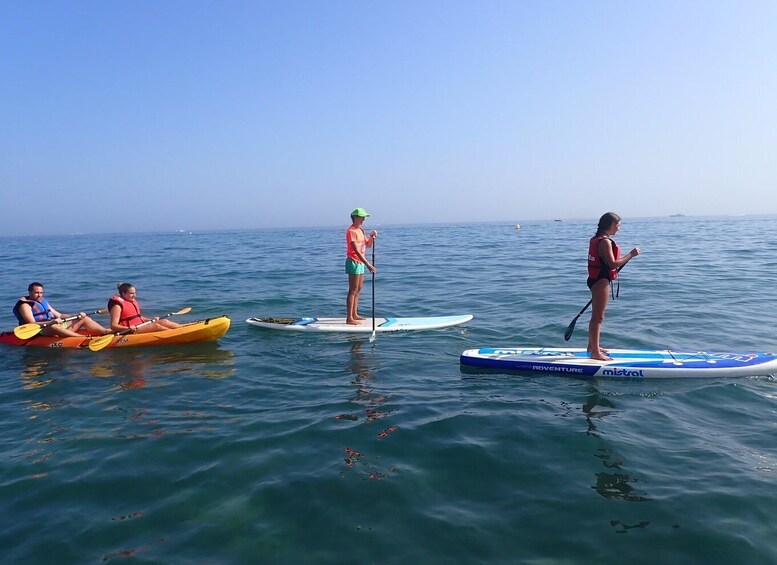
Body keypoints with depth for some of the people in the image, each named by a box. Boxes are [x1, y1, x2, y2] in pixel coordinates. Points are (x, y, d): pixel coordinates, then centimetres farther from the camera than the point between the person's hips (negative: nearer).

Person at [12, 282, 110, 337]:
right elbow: (32, 323, -15)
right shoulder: (25, 305, -1)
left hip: (57, 325, 8)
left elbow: (59, 315, 22)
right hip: (40, 331, -8)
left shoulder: (43, 302, 24)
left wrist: (77, 316, 7)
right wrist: (52, 321, -28)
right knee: (53, 327, -44)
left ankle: (106, 331, -27)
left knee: (85, 319, -3)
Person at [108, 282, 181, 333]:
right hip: (130, 332, -9)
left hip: (140, 326, 9)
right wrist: (128, 328, -33)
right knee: (156, 326, -25)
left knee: (164, 321, -9)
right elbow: (113, 326, -17)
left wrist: (150, 320, 10)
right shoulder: (117, 305, -12)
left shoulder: (133, 301, 16)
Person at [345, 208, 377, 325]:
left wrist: (371, 236, -4)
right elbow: (356, 251, -23)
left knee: (358, 290, 13)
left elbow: (368, 245, 16)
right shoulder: (351, 231, -15)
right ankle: (349, 318, -7)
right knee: (353, 290, -9)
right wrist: (368, 264, -27)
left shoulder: (360, 230, 14)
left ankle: (354, 314, 22)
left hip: (360, 262, 9)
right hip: (353, 262, -9)